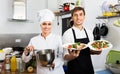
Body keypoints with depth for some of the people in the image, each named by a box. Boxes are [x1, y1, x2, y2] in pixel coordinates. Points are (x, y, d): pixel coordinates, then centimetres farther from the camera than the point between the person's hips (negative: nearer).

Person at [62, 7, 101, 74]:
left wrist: (97, 51, -7)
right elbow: (66, 57, -13)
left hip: (88, 68, 5)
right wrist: (72, 56, -33)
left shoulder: (89, 32, 1)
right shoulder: (67, 34, -13)